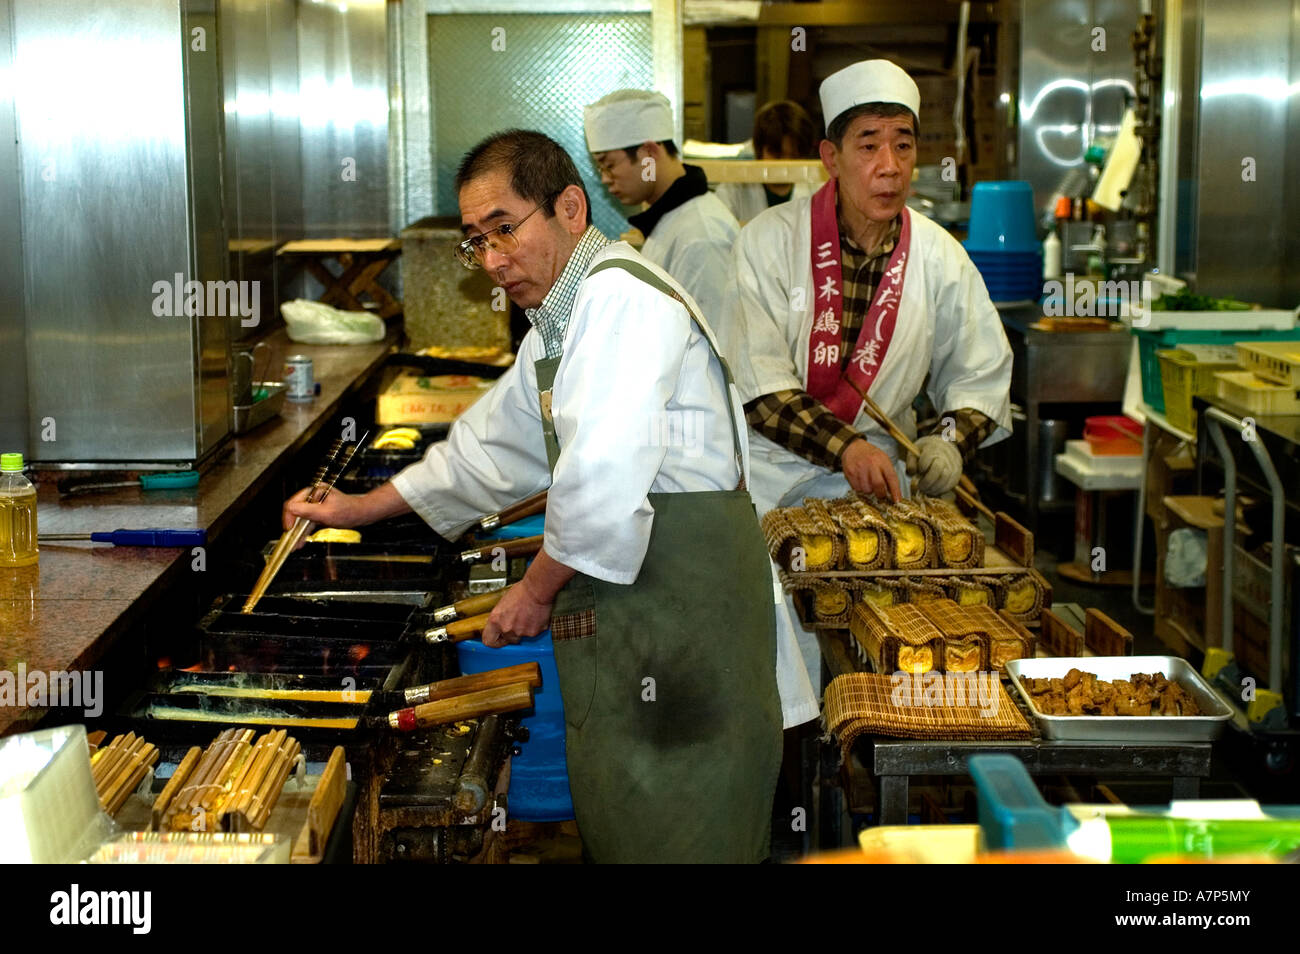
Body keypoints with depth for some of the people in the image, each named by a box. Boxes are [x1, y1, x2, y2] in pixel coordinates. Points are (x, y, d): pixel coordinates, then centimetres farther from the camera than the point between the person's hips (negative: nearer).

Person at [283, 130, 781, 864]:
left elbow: (603, 478, -24)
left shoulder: (620, 295, -15)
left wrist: (539, 589, -10)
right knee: (617, 828, 14)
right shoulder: (559, 324, 19)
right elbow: (492, 446, 31)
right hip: (622, 610, 10)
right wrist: (360, 510, 32)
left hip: (681, 593, -10)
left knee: (669, 836, -5)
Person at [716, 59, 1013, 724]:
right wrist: (843, 447, -25)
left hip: (876, 466, 3)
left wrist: (953, 438, -8)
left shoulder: (938, 258, 2)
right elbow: (757, 382, -12)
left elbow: (981, 373, 13)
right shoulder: (770, 242, -7)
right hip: (773, 462, -2)